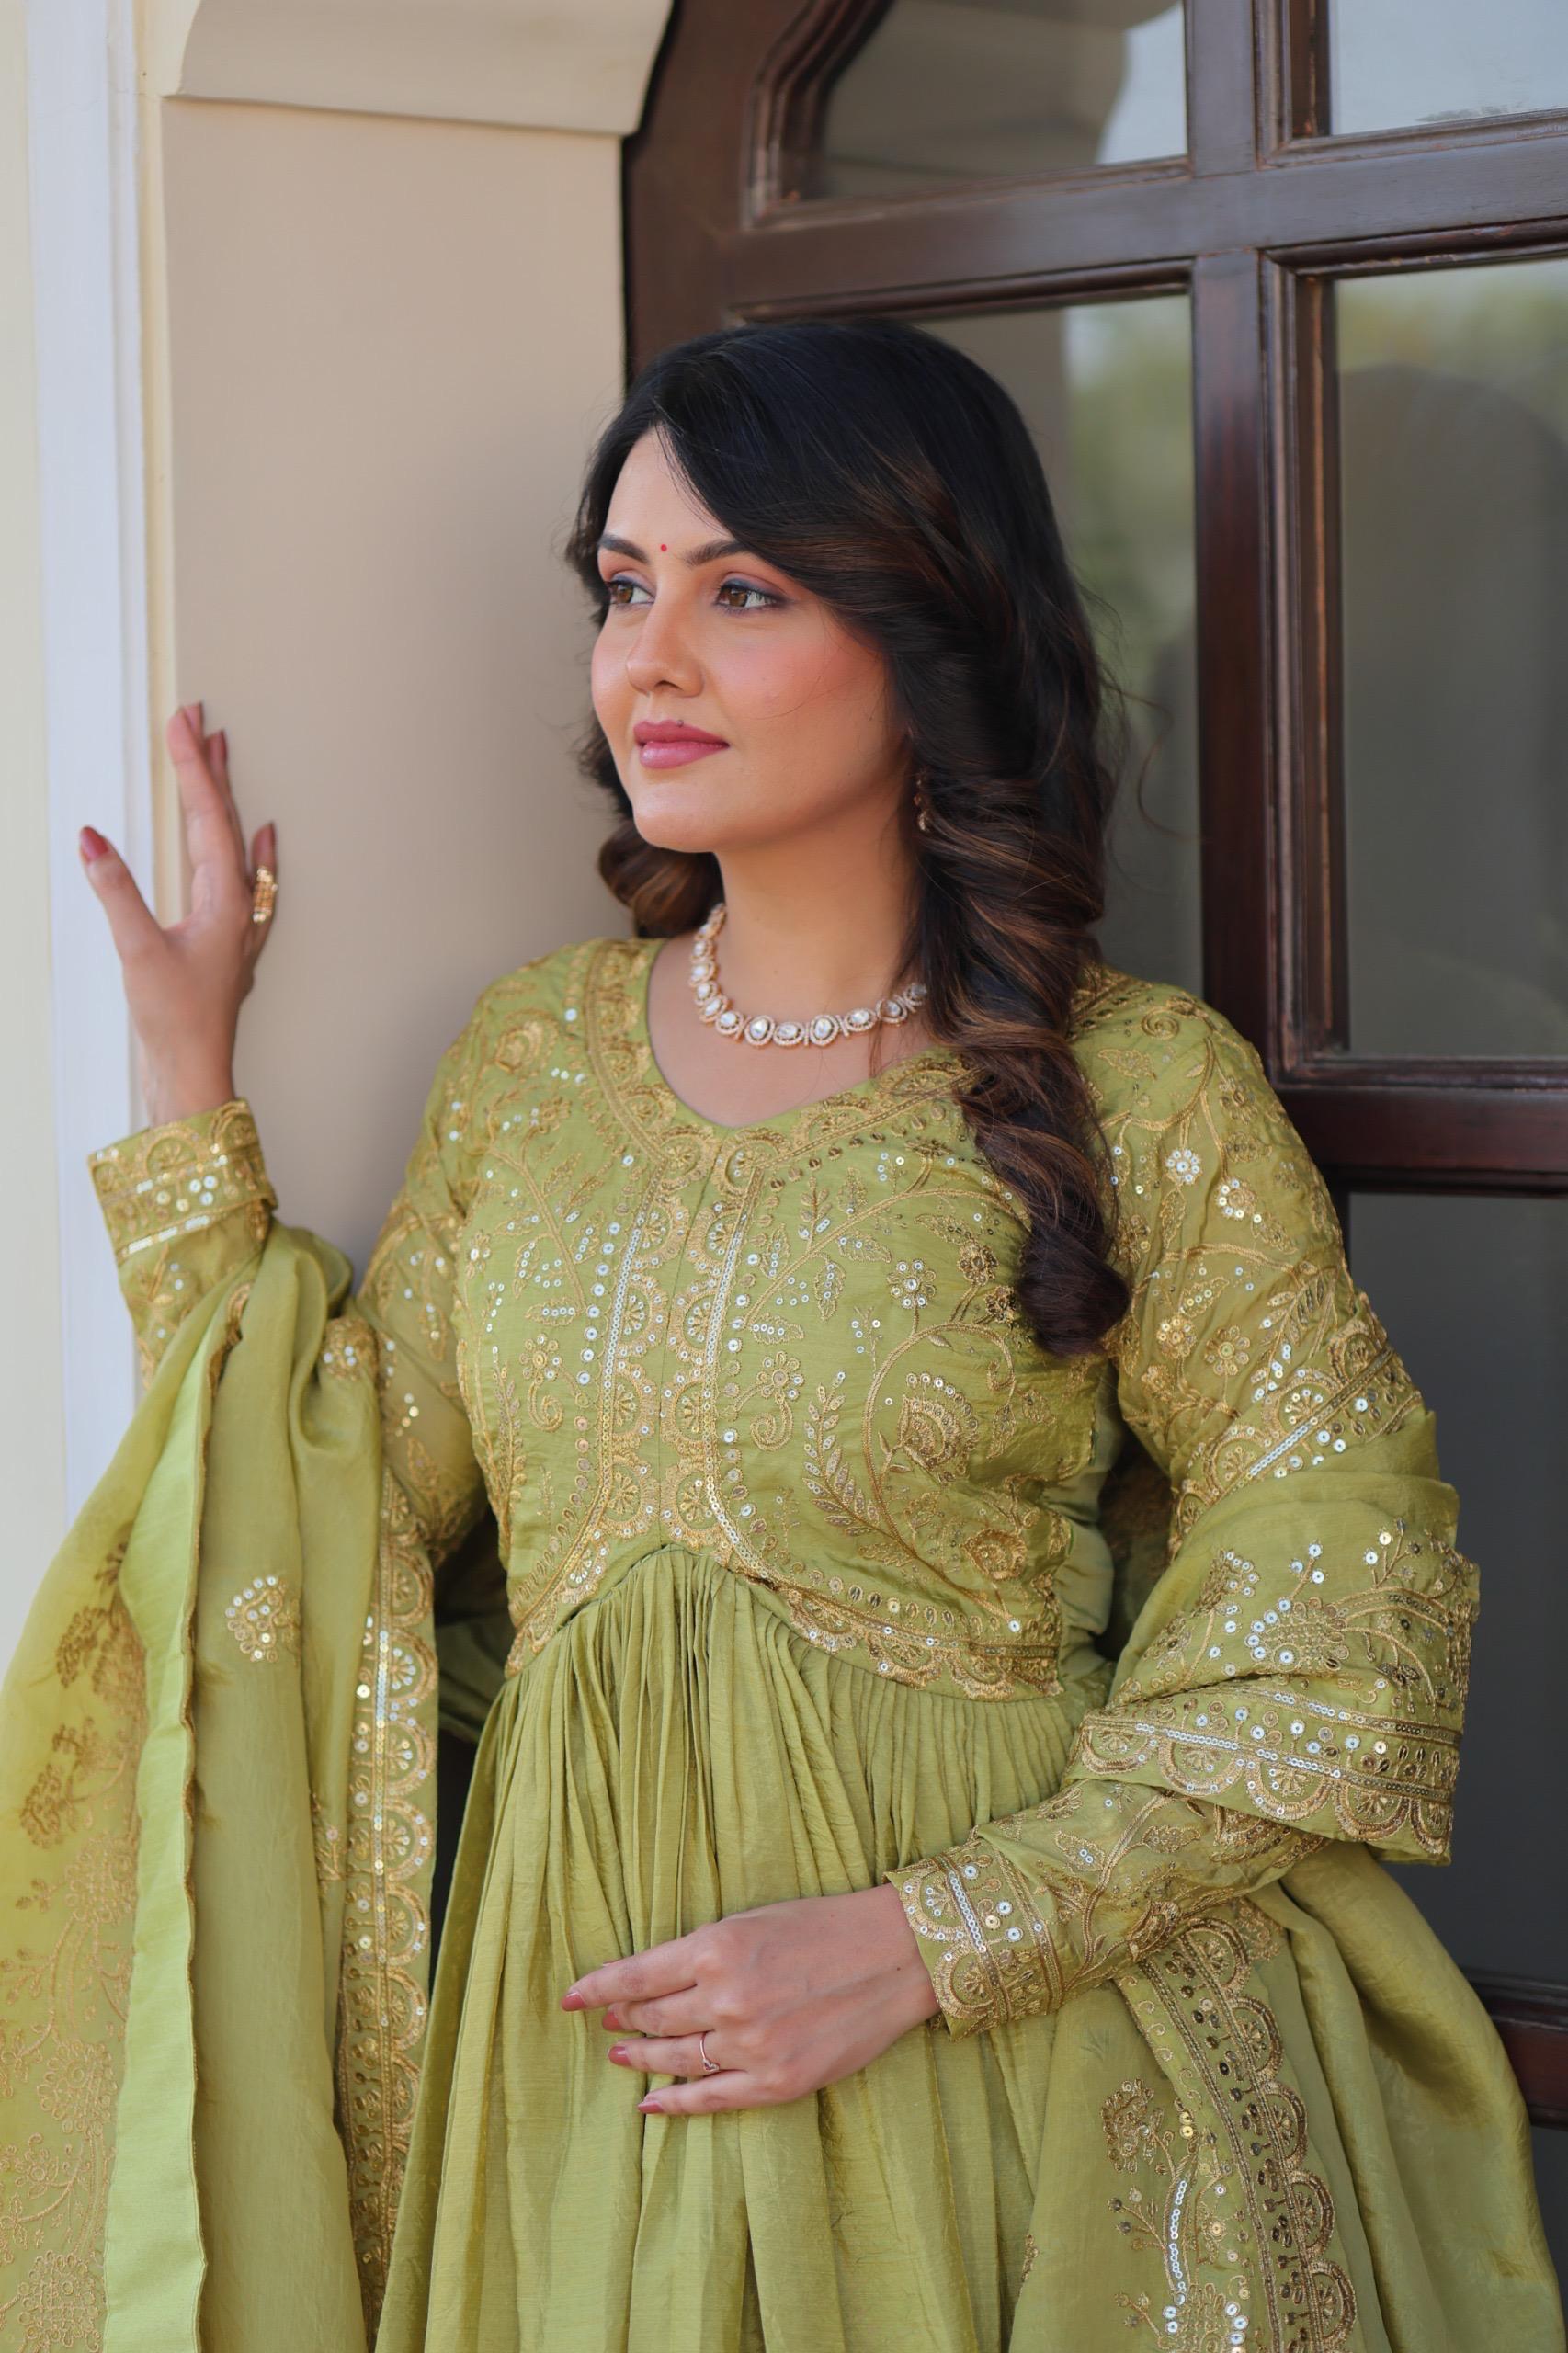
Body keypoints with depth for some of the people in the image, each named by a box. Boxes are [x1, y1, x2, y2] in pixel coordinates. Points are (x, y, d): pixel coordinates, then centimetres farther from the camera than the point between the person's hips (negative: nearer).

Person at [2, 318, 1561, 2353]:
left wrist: (922, 1941, -16)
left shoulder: (1138, 1092, -9)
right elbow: (325, 1514, 4)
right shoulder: (532, 1058, 5)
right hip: (575, 2040, 4)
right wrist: (186, 1094, 0)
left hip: (1003, 2048, -4)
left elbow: (1341, 1628, -9)